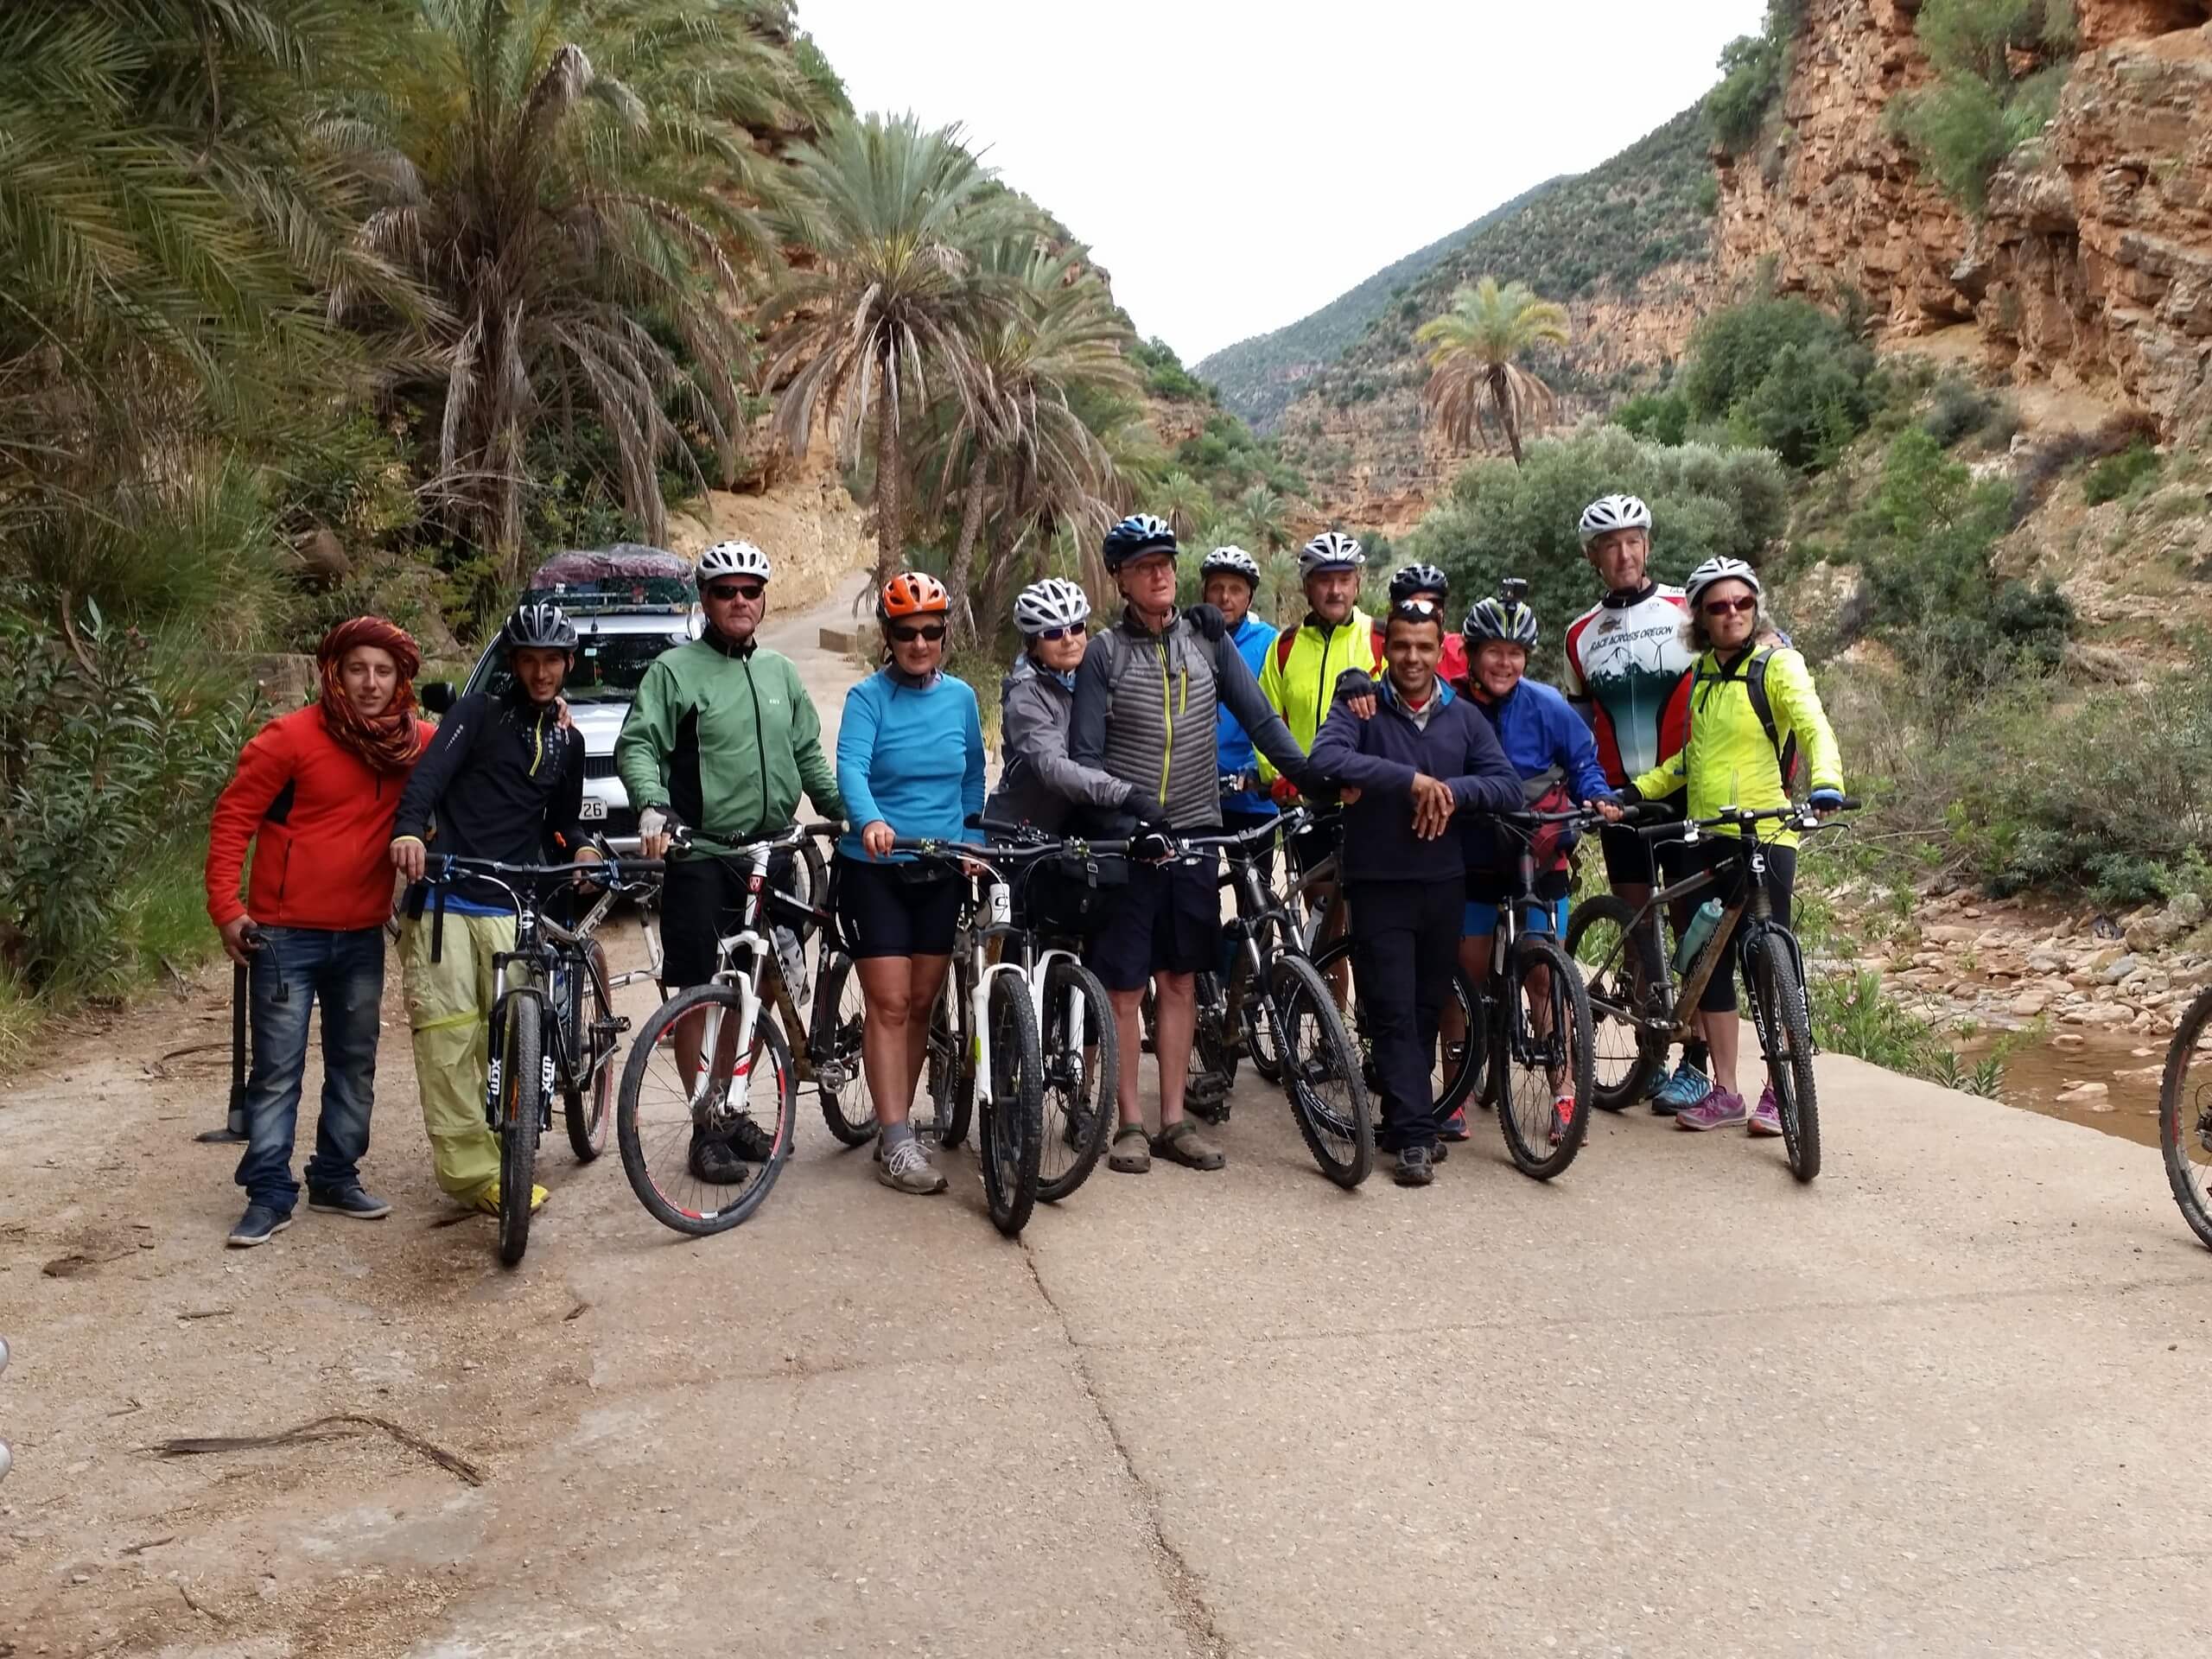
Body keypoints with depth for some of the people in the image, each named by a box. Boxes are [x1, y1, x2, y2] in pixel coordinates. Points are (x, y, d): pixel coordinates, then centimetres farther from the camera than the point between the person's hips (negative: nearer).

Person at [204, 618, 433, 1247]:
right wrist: (226, 907, -13)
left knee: (355, 1064, 13)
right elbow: (233, 818, -9)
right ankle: (269, 1195, 8)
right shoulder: (291, 737, -12)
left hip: (362, 935, 5)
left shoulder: (417, 743, 0)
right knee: (277, 1071, 0)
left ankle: (336, 1178, 26)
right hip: (286, 933, -4)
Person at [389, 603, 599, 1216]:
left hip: (510, 908, 4)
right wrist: (408, 829, -33)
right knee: (448, 1039, -5)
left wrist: (581, 847, 3)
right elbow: (431, 771, -14)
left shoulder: (568, 741, 18)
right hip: (443, 899, -4)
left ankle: (498, 1165, 11)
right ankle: (470, 1170, 0)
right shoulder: (479, 712, 2)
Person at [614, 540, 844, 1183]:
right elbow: (636, 746, -10)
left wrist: (846, 810, 10)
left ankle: (735, 1113, 26)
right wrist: (653, 806, -28)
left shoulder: (779, 671, 14)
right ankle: (706, 1129, 9)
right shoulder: (675, 670, -3)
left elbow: (808, 754, 20)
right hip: (701, 857, -5)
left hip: (772, 853, 5)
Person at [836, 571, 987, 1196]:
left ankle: (897, 1123, 22)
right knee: (890, 1003, -7)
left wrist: (973, 843, 5)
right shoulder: (868, 697, -8)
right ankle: (896, 1143, -4)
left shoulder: (960, 697, 6)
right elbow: (850, 766, -23)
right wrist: (869, 820, -41)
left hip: (941, 871, 4)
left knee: (921, 1004, 9)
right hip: (875, 869, -4)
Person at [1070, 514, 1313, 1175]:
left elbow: (1258, 717, 3)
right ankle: (1130, 1122, 13)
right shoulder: (1104, 653, -3)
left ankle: (1173, 1120, 17)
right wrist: (1112, 821, -16)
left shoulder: (1207, 638, 6)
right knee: (1124, 986, 2)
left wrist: (1313, 777, -7)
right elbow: (1086, 755, -5)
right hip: (1125, 839, -3)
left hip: (1193, 831, 3)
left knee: (1178, 980, 9)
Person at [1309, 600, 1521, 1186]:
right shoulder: (1360, 707, -3)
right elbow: (1326, 758, -22)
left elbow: (1509, 785, 3)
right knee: (1393, 1012, -5)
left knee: (1428, 1008, 11)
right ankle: (1415, 1136, -3)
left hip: (1444, 881, 4)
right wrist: (1409, 778, -25)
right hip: (1379, 882, -4)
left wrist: (1453, 791, -15)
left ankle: (1407, 1117, 25)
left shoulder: (1464, 718, 9)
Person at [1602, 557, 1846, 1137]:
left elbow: (1814, 728, -19)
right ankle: (1724, 1092, 18)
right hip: (1704, 837, 6)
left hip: (1765, 836, -6)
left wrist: (1825, 782, -39)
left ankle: (1777, 1092, 13)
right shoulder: (1702, 673, 12)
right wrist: (1635, 790, 10)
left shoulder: (1778, 664, -5)